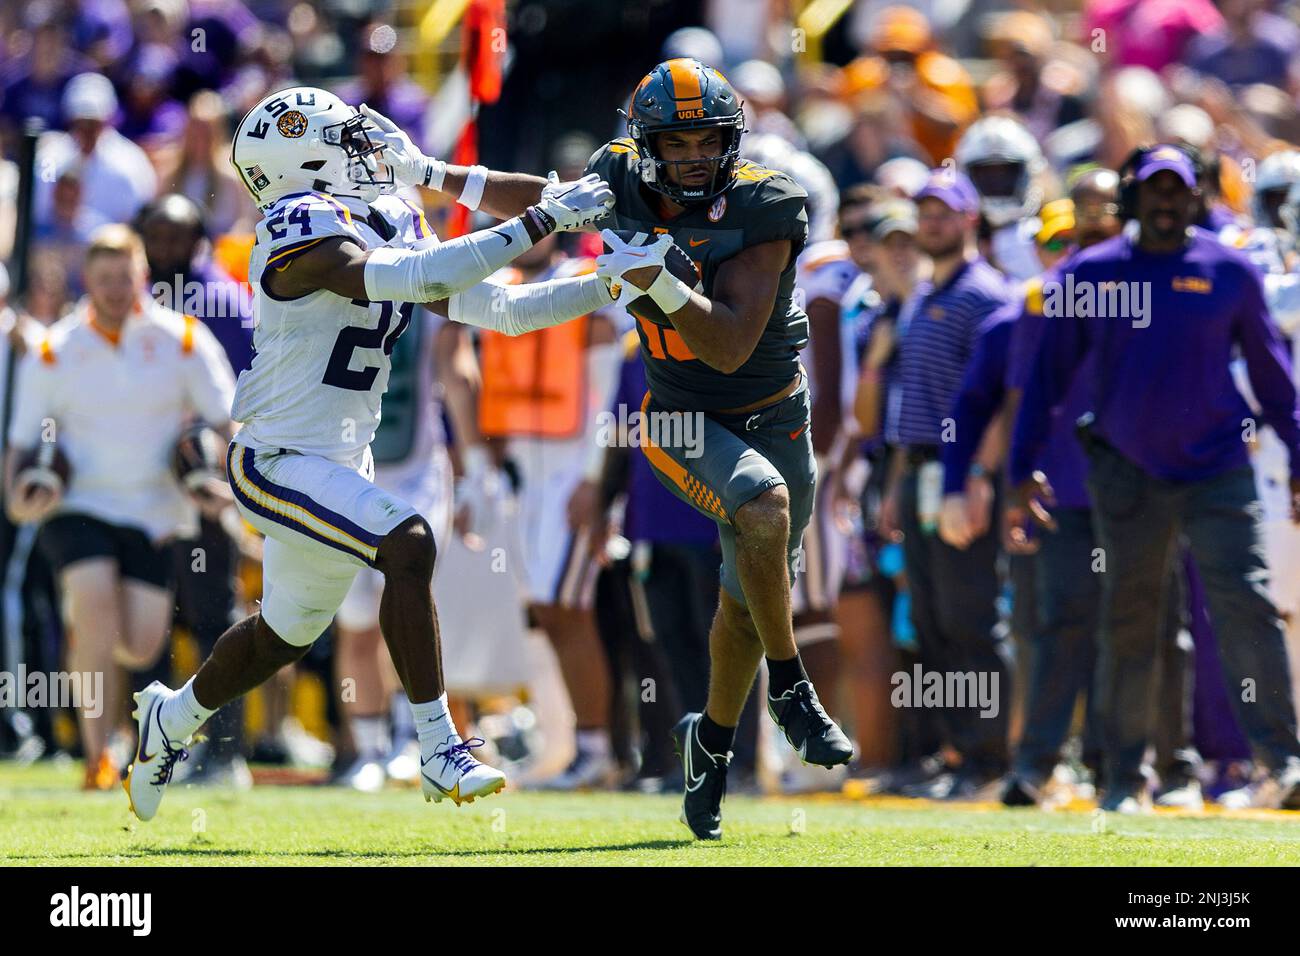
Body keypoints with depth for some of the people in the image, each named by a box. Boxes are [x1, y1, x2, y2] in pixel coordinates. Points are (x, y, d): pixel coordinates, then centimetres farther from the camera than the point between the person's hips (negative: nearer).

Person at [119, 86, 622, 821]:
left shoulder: (393, 230, 7)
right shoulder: (306, 232, -20)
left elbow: (496, 307, 6)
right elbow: (416, 278, -34)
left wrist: (609, 286, -2)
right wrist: (539, 222, -33)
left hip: (340, 465, 9)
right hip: (279, 460, -9)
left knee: (286, 633, 21)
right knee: (408, 547, -27)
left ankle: (172, 719, 47)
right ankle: (441, 752, -23)